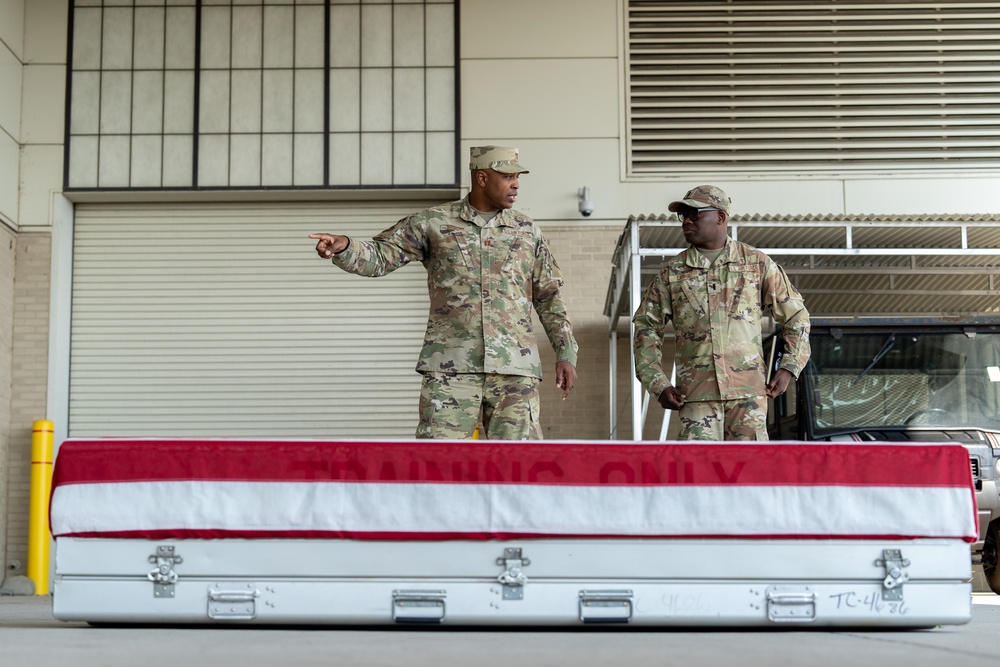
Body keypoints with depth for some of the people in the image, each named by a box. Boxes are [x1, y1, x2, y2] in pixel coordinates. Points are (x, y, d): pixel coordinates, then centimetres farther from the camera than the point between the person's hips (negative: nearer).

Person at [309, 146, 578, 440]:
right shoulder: (432, 223, 6)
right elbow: (379, 256, 2)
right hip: (451, 369, -1)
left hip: (514, 371, 2)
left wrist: (566, 353, 7)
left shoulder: (527, 231, 12)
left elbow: (549, 297, 15)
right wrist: (344, 247, -19)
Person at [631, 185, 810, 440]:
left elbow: (796, 315, 14)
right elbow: (646, 326, 13)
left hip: (748, 390, -1)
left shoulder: (757, 263, 8)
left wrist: (788, 368, 3)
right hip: (696, 392, 1)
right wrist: (658, 385, 3)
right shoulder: (672, 271, 11)